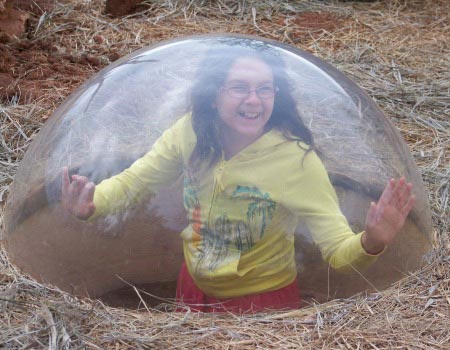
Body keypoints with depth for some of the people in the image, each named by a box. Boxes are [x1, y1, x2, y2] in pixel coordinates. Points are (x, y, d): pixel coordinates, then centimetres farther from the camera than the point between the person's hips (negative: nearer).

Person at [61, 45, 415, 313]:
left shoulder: (297, 158, -27)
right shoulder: (190, 134, -16)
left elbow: (339, 250, -28)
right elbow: (131, 181, -7)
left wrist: (371, 242, -52)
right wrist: (91, 204, -30)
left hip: (263, 300, -4)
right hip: (194, 286, 4)